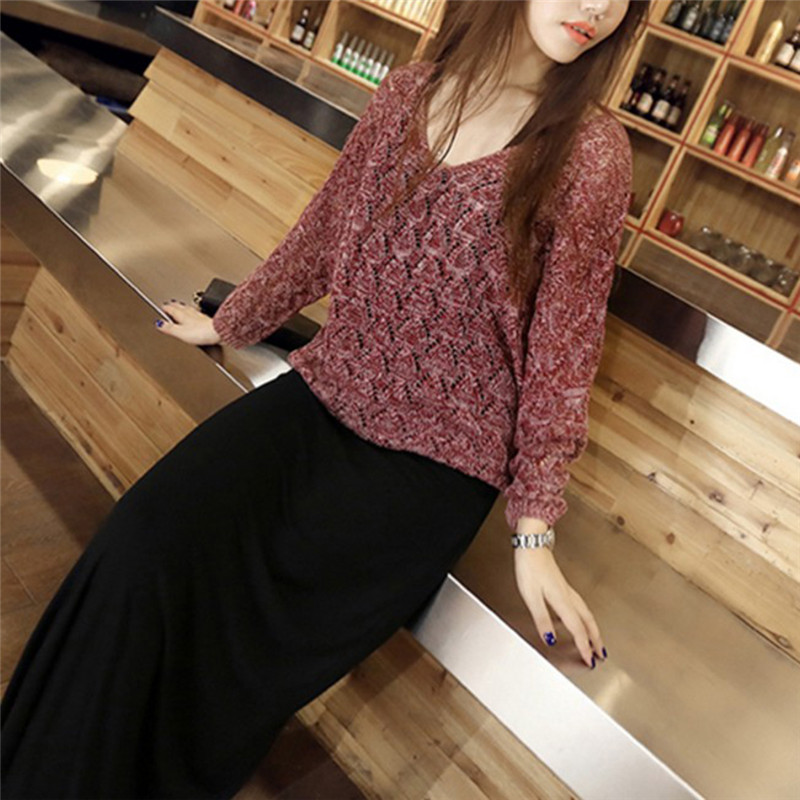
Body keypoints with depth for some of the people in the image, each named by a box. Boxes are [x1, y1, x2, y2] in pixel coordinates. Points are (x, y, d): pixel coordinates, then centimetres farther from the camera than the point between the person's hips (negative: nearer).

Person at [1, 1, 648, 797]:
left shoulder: (591, 154, -7)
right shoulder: (407, 91, 5)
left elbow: (562, 346, -5)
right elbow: (324, 226, 15)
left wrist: (533, 531, -5)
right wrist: (229, 323, 24)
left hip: (432, 460, -3)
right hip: (325, 394, 4)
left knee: (235, 620, -19)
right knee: (147, 540, -17)